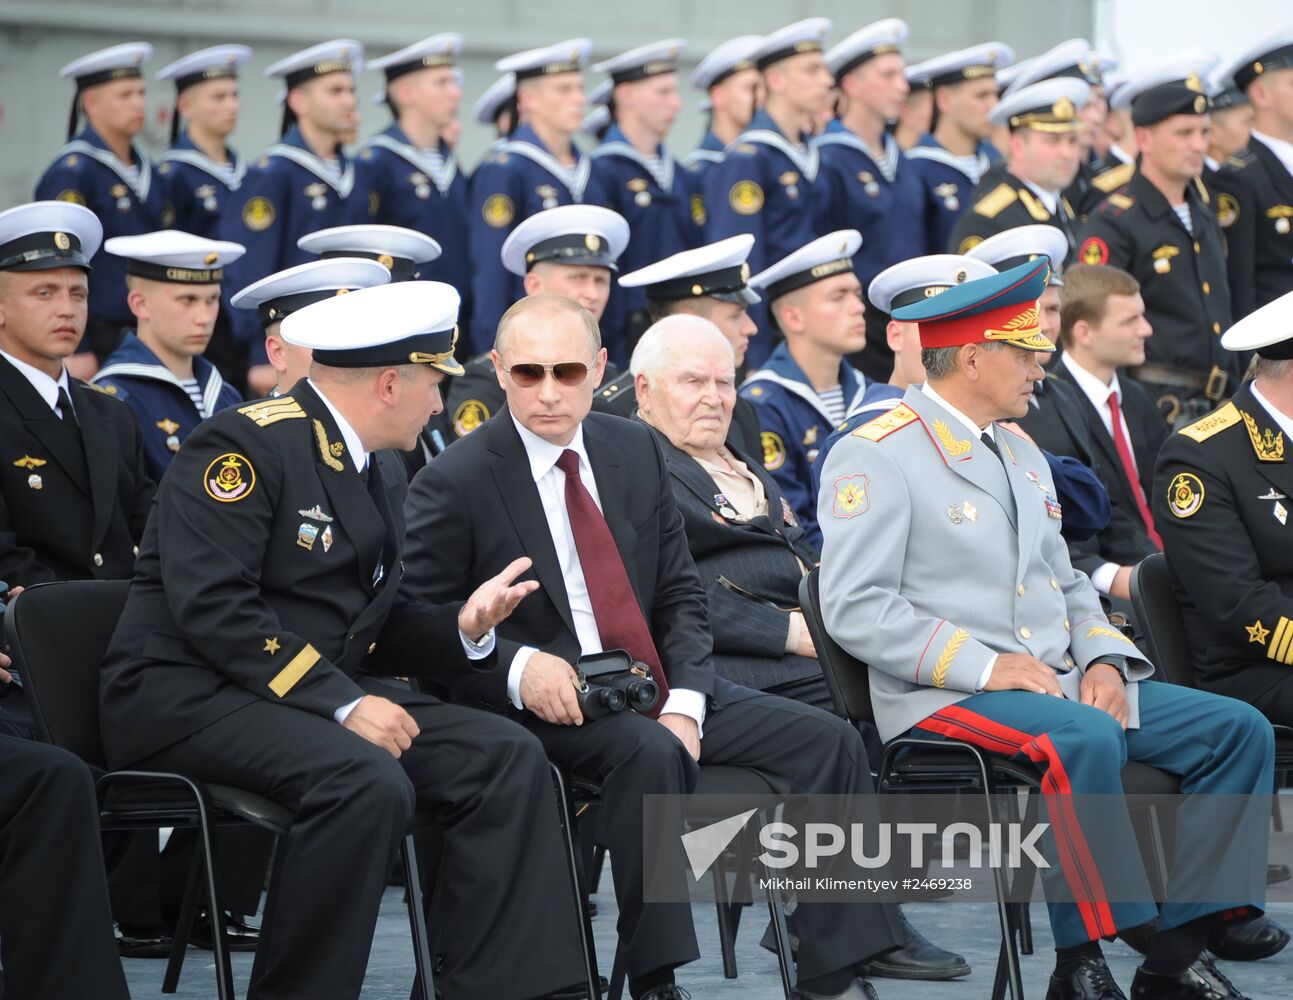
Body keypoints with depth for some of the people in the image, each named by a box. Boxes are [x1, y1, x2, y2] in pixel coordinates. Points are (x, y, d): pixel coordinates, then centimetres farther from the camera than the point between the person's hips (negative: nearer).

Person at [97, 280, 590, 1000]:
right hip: (187, 694, -9)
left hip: (324, 690, 9)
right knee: (370, 784, -34)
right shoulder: (248, 444, -12)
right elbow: (212, 605, -22)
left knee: (507, 758, -10)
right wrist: (341, 704, -25)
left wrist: (462, 628, -3)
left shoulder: (363, 469, 17)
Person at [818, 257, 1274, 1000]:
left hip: (1060, 685, 8)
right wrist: (984, 665, -21)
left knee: (1238, 729, -6)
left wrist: (1103, 659, 1)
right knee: (1087, 738, -37)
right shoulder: (876, 456, -7)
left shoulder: (1021, 453, 20)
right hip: (942, 700, -8)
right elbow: (855, 609, -15)